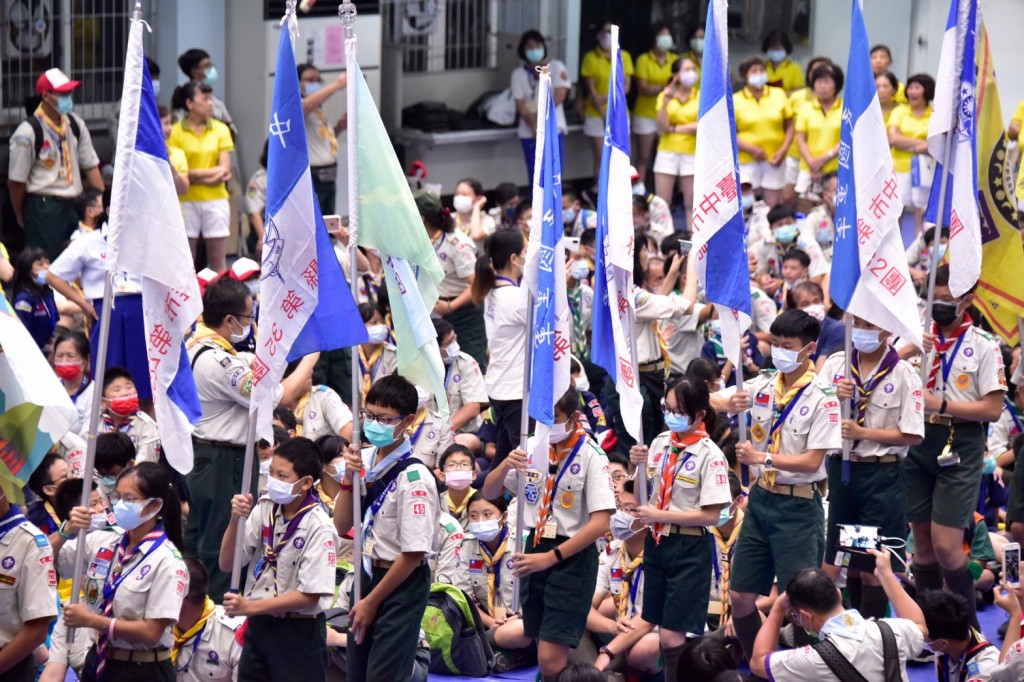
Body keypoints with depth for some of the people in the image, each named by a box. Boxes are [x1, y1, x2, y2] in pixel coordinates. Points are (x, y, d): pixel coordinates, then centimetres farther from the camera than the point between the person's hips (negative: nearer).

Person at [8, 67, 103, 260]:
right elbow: (16, 181, -8)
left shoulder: (75, 125, 5)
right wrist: (22, 218, 1)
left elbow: (91, 167, 10)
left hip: (73, 205, 6)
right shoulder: (28, 132, -14)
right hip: (42, 207, -6)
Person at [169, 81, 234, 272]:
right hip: (187, 201, -2)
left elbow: (224, 169, -1)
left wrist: (194, 174, -11)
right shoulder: (176, 132, -3)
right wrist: (212, 174, -11)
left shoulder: (220, 129, 4)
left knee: (217, 260, 5)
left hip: (215, 200, 2)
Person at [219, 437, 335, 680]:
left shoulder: (318, 527, -16)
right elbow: (226, 565, 2)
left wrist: (251, 607, -19)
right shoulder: (264, 509, 0)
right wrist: (236, 520, -15)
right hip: (258, 626, 6)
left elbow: (310, 595, -19)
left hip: (299, 633, -6)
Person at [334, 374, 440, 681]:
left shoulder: (414, 478, -21)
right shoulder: (364, 459, 0)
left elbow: (413, 553, -19)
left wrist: (371, 602, -11)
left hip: (401, 585, -7)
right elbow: (342, 527, 3)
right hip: (367, 574, 7)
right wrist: (349, 479, -13)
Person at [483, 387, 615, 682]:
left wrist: (551, 557, -23)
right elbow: (489, 493, 10)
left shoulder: (591, 456, -14)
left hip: (572, 558, -6)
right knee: (545, 654, 12)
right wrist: (505, 466, -12)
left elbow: (600, 523, -20)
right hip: (535, 550, 6)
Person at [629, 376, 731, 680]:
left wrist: (660, 516, -16)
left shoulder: (710, 455, -13)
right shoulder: (660, 442, 6)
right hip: (656, 542, 6)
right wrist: (640, 466, -6)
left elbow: (711, 515, -17)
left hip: (689, 550, -6)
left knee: (672, 635, -7)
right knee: (658, 629, 10)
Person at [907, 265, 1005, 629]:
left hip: (960, 447, -5)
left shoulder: (984, 346, -6)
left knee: (945, 545, -10)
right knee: (923, 541, 10)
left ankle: (968, 627, 6)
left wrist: (941, 404, -17)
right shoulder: (917, 336, 7)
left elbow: (993, 408, -10)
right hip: (919, 440, 5)